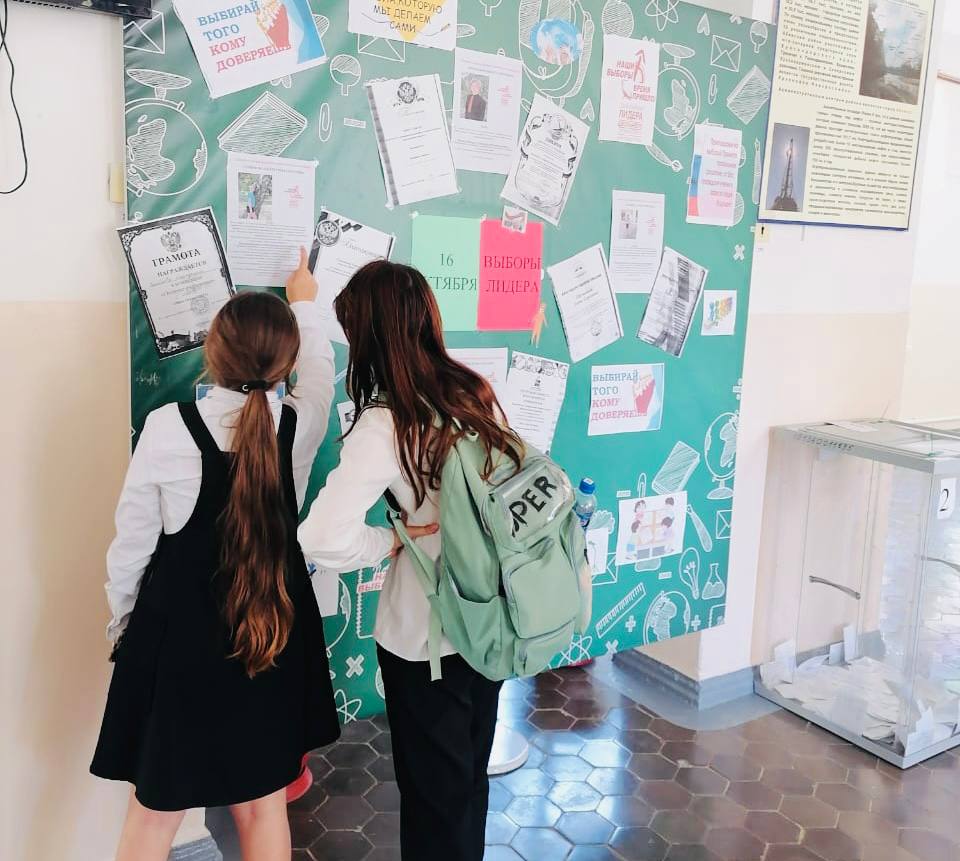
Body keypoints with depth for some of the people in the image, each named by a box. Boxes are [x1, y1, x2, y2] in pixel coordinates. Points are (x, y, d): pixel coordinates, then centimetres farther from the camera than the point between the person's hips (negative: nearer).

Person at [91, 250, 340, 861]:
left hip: (180, 630, -2)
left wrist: (122, 622, 11)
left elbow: (133, 542, -7)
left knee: (156, 809, 15)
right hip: (273, 630, 3)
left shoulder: (168, 428, -16)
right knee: (263, 801, 18)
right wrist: (305, 301, 33)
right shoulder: (302, 425, -9)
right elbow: (320, 367, 15)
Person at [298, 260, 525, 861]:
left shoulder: (384, 426, -23)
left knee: (433, 781, 16)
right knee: (472, 767, 25)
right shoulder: (479, 393, -3)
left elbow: (324, 541, -32)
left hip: (425, 633, -6)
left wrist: (391, 541, -16)